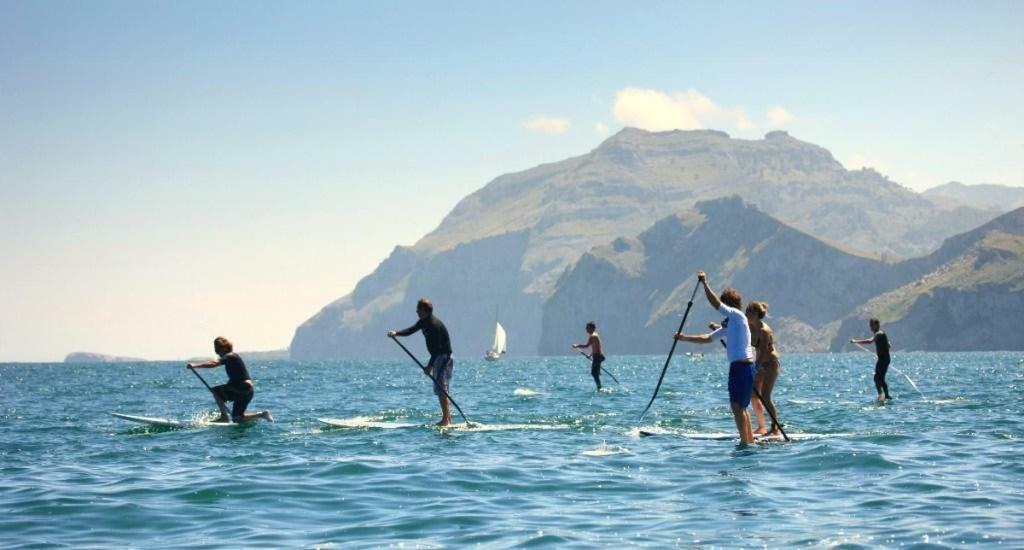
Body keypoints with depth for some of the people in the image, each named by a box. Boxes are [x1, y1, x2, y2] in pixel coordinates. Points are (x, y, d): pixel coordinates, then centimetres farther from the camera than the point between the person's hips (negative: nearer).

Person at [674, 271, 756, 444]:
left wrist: (705, 283, -12)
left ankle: (745, 441, -12)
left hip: (741, 367, -10)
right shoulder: (730, 324, 20)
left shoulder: (737, 316, -7)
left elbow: (716, 304, -18)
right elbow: (708, 339, 23)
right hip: (743, 367, 10)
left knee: (737, 406, -11)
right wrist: (684, 338, 20)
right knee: (741, 407, 17)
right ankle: (750, 439, 23)